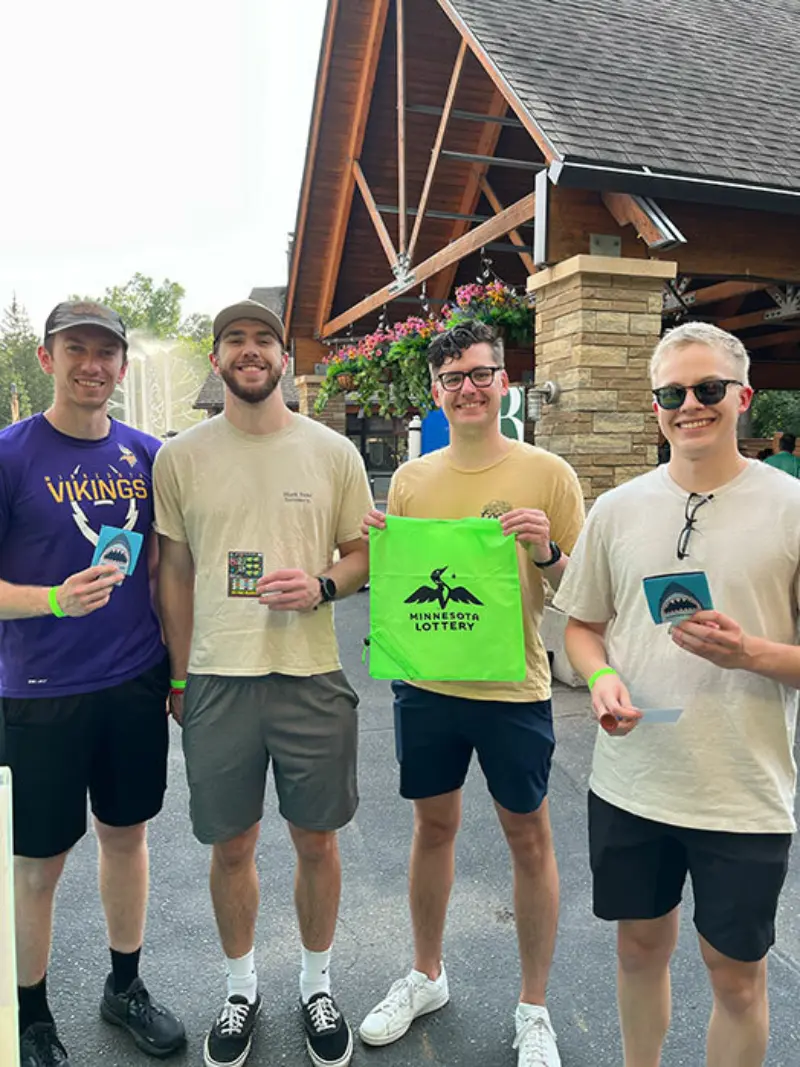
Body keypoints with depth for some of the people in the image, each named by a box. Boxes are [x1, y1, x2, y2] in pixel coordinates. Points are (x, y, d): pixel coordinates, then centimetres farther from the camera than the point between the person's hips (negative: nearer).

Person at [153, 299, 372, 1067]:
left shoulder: (333, 452, 1)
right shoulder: (180, 457, 2)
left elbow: (363, 553, 7)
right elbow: (174, 572, 7)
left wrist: (323, 586, -14)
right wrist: (179, 674, 7)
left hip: (311, 676, 0)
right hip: (216, 680, 1)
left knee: (316, 839, 13)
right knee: (230, 844, 14)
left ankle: (317, 983, 38)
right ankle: (241, 988, 39)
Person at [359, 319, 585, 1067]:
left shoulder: (547, 474, -6)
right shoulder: (410, 479, 3)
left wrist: (546, 553, -23)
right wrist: (377, 545, -10)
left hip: (513, 690, -2)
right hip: (426, 685, 3)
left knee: (528, 838, 11)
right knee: (433, 827, 18)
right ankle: (425, 976, 41)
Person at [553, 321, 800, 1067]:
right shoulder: (617, 509, 1)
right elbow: (581, 624, 8)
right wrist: (601, 678, -11)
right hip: (630, 781, 3)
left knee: (736, 974, 15)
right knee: (640, 947, 21)